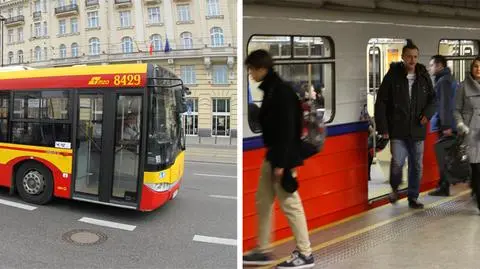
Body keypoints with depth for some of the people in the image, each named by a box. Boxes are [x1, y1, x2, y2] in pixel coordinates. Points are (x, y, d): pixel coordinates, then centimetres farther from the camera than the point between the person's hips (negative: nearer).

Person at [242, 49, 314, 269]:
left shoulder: (282, 91, -17)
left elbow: (287, 130, -21)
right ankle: (262, 251, 25)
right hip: (272, 155, 10)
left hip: (282, 157, -10)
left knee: (289, 203, -1)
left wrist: (281, 163, -22)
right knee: (263, 201, 14)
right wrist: (273, 159, 18)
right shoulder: (270, 90, 12)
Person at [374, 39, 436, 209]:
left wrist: (428, 113, -5)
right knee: (397, 162, -10)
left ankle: (413, 198, 25)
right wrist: (383, 128, -9)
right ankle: (394, 188, 20)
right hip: (397, 131, -3)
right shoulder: (392, 76, -5)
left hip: (417, 130, 3)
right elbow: (381, 103, -5)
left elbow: (432, 98, 16)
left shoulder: (424, 76, 4)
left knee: (417, 166, 9)